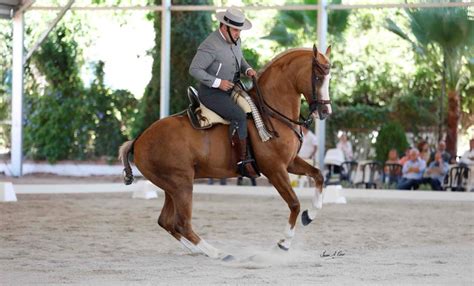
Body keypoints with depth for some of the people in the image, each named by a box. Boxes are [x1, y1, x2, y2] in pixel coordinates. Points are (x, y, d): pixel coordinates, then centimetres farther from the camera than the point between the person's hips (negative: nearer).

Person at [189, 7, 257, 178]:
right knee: (239, 116, -26)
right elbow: (194, 69, -22)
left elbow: (240, 60, 22)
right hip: (211, 92, -9)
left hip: (231, 89, 9)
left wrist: (248, 69, 0)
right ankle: (242, 163, -21)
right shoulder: (210, 45, -23)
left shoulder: (235, 40, 4)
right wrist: (217, 82, -25)